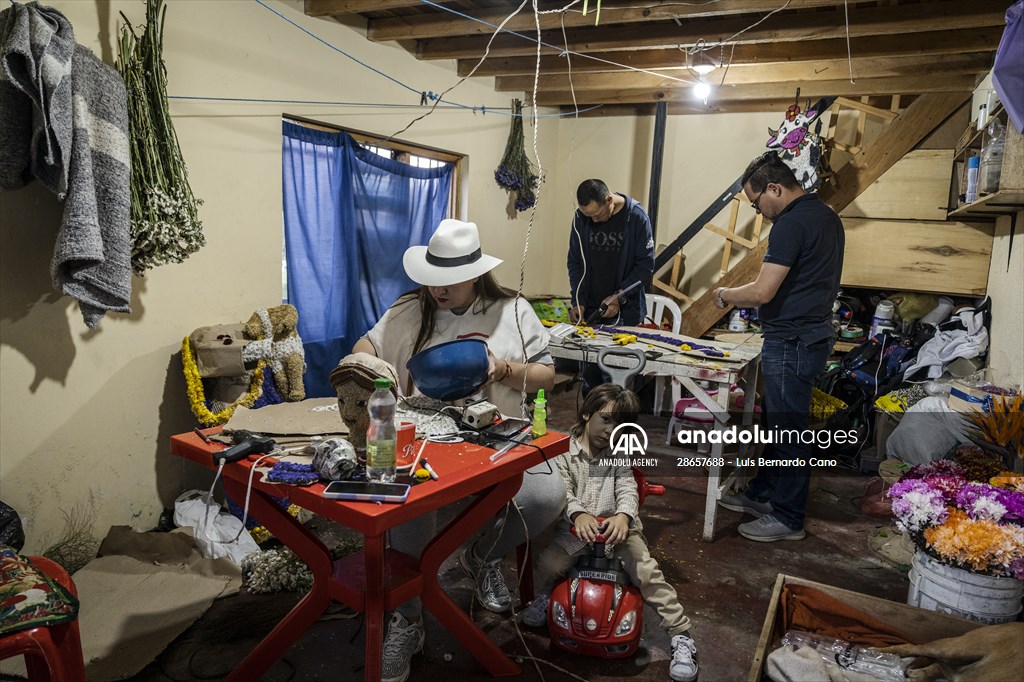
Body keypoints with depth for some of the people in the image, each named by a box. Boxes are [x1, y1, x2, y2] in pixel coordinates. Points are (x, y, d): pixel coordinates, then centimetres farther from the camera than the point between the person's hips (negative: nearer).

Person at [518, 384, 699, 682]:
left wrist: (623, 515, -32)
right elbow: (562, 490, -13)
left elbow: (628, 489, -9)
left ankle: (680, 633, -5)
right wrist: (578, 514, -33)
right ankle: (545, 597, 17)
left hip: (616, 526, 1)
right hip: (575, 528, 0)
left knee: (647, 571, -16)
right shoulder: (565, 452, -2)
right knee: (548, 563, -19)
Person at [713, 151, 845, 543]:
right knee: (776, 421, 19)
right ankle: (761, 495, 32)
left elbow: (763, 292, -23)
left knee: (787, 429, 0)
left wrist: (725, 295, -3)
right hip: (812, 332, 11)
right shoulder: (827, 216, 14)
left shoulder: (791, 224, -18)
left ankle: (787, 518, 13)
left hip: (791, 342, -11)